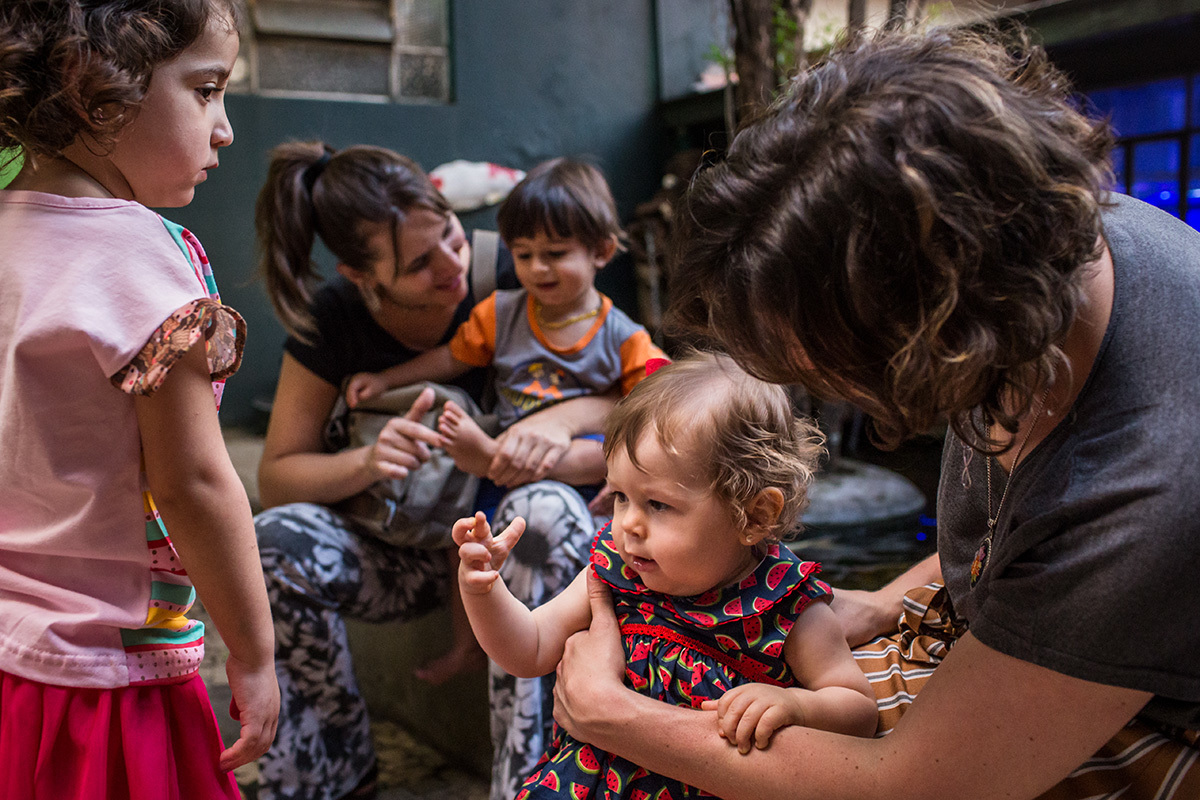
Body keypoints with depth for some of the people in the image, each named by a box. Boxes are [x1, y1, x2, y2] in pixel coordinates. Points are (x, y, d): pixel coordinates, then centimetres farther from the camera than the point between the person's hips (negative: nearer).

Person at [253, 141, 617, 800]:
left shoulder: (507, 277, -15)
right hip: (404, 545, 2)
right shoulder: (333, 320, -8)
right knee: (273, 542, -25)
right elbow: (275, 477, -7)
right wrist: (366, 462, -27)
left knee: (549, 511, -36)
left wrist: (566, 418, -33)